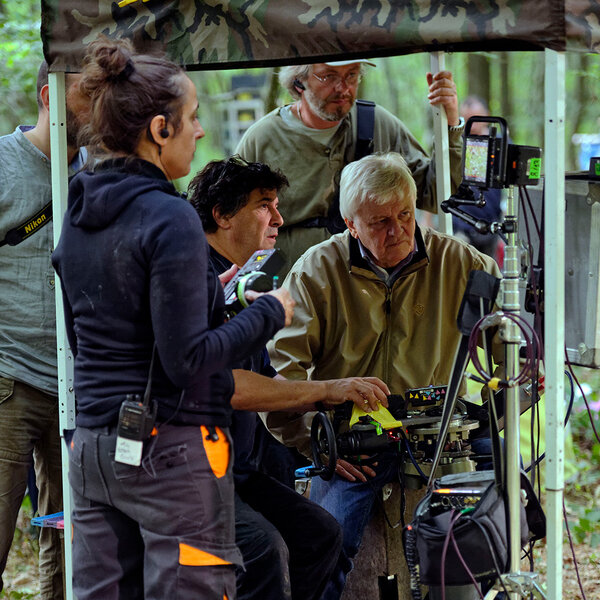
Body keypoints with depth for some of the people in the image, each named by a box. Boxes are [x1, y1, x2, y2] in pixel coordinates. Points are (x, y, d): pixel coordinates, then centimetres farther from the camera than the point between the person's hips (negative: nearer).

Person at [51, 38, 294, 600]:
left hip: (92, 447, 8)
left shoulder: (78, 215, 10)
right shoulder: (170, 219, -15)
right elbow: (186, 360, -18)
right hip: (170, 449, -8)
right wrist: (268, 313, -5)